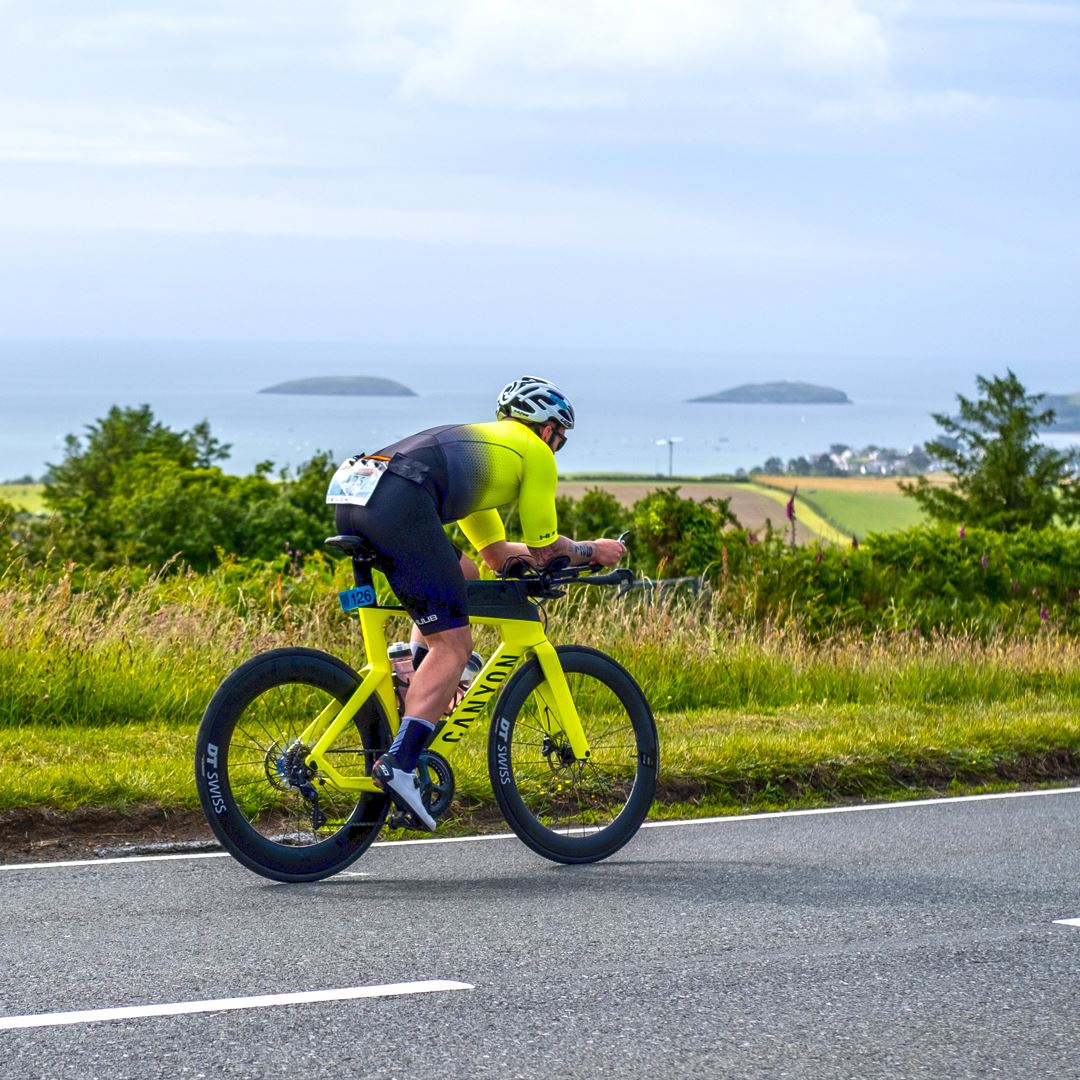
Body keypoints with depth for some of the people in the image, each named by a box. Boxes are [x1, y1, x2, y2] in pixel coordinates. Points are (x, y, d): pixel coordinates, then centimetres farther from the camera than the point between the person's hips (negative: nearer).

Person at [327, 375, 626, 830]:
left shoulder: (478, 441, 41)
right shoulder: (534, 452, 18)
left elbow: (496, 553, 46)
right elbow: (543, 550, 21)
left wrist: (567, 550, 50)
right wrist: (591, 551, 38)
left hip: (348, 498, 9)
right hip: (399, 504, -9)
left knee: (445, 604, 31)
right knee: (453, 645, -6)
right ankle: (398, 763, -20)